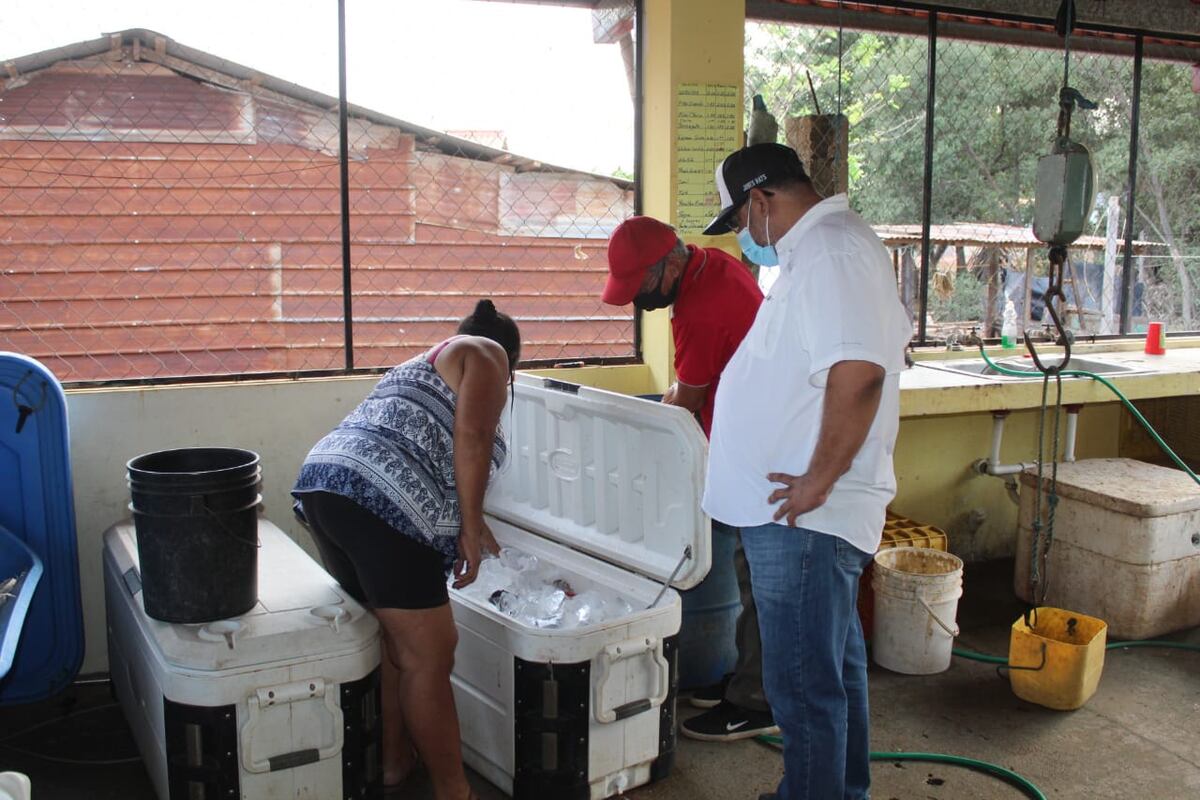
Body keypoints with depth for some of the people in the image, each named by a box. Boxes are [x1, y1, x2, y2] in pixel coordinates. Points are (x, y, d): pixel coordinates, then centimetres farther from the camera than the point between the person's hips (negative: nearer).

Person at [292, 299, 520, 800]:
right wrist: (471, 527, -3)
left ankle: (393, 759, 35)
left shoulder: (423, 362, 36)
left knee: (390, 639, 23)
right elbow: (471, 439, -5)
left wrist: (468, 528, 48)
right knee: (428, 661, -1)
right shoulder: (487, 354, 12)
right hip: (381, 501, -9)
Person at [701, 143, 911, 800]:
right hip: (810, 516, 12)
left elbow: (858, 371, -32)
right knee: (835, 663, 23)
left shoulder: (828, 253, -18)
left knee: (805, 684, 0)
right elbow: (883, 343, 26)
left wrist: (820, 480, -23)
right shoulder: (826, 245, 16)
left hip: (803, 516, -12)